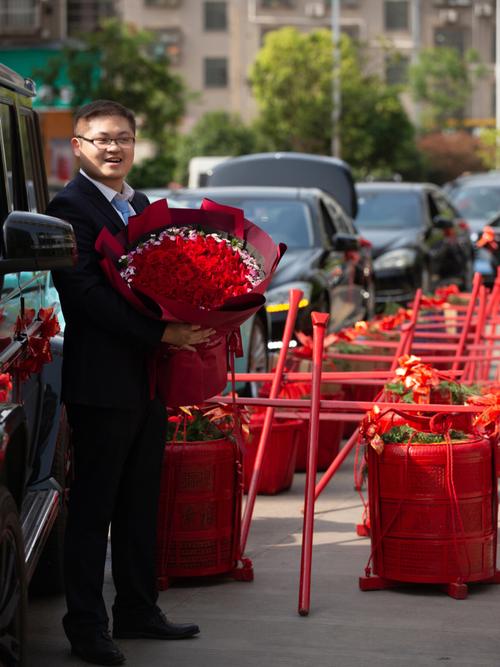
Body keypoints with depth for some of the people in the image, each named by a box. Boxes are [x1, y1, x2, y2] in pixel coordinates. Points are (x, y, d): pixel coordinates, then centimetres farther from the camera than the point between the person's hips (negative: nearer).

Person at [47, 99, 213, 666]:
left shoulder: (140, 205, 16)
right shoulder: (70, 208, -11)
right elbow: (84, 293, -20)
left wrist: (187, 327, 1)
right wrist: (160, 333, -23)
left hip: (149, 379, 8)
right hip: (102, 382, -8)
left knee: (140, 503, 15)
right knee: (93, 507, -1)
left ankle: (138, 612, 25)